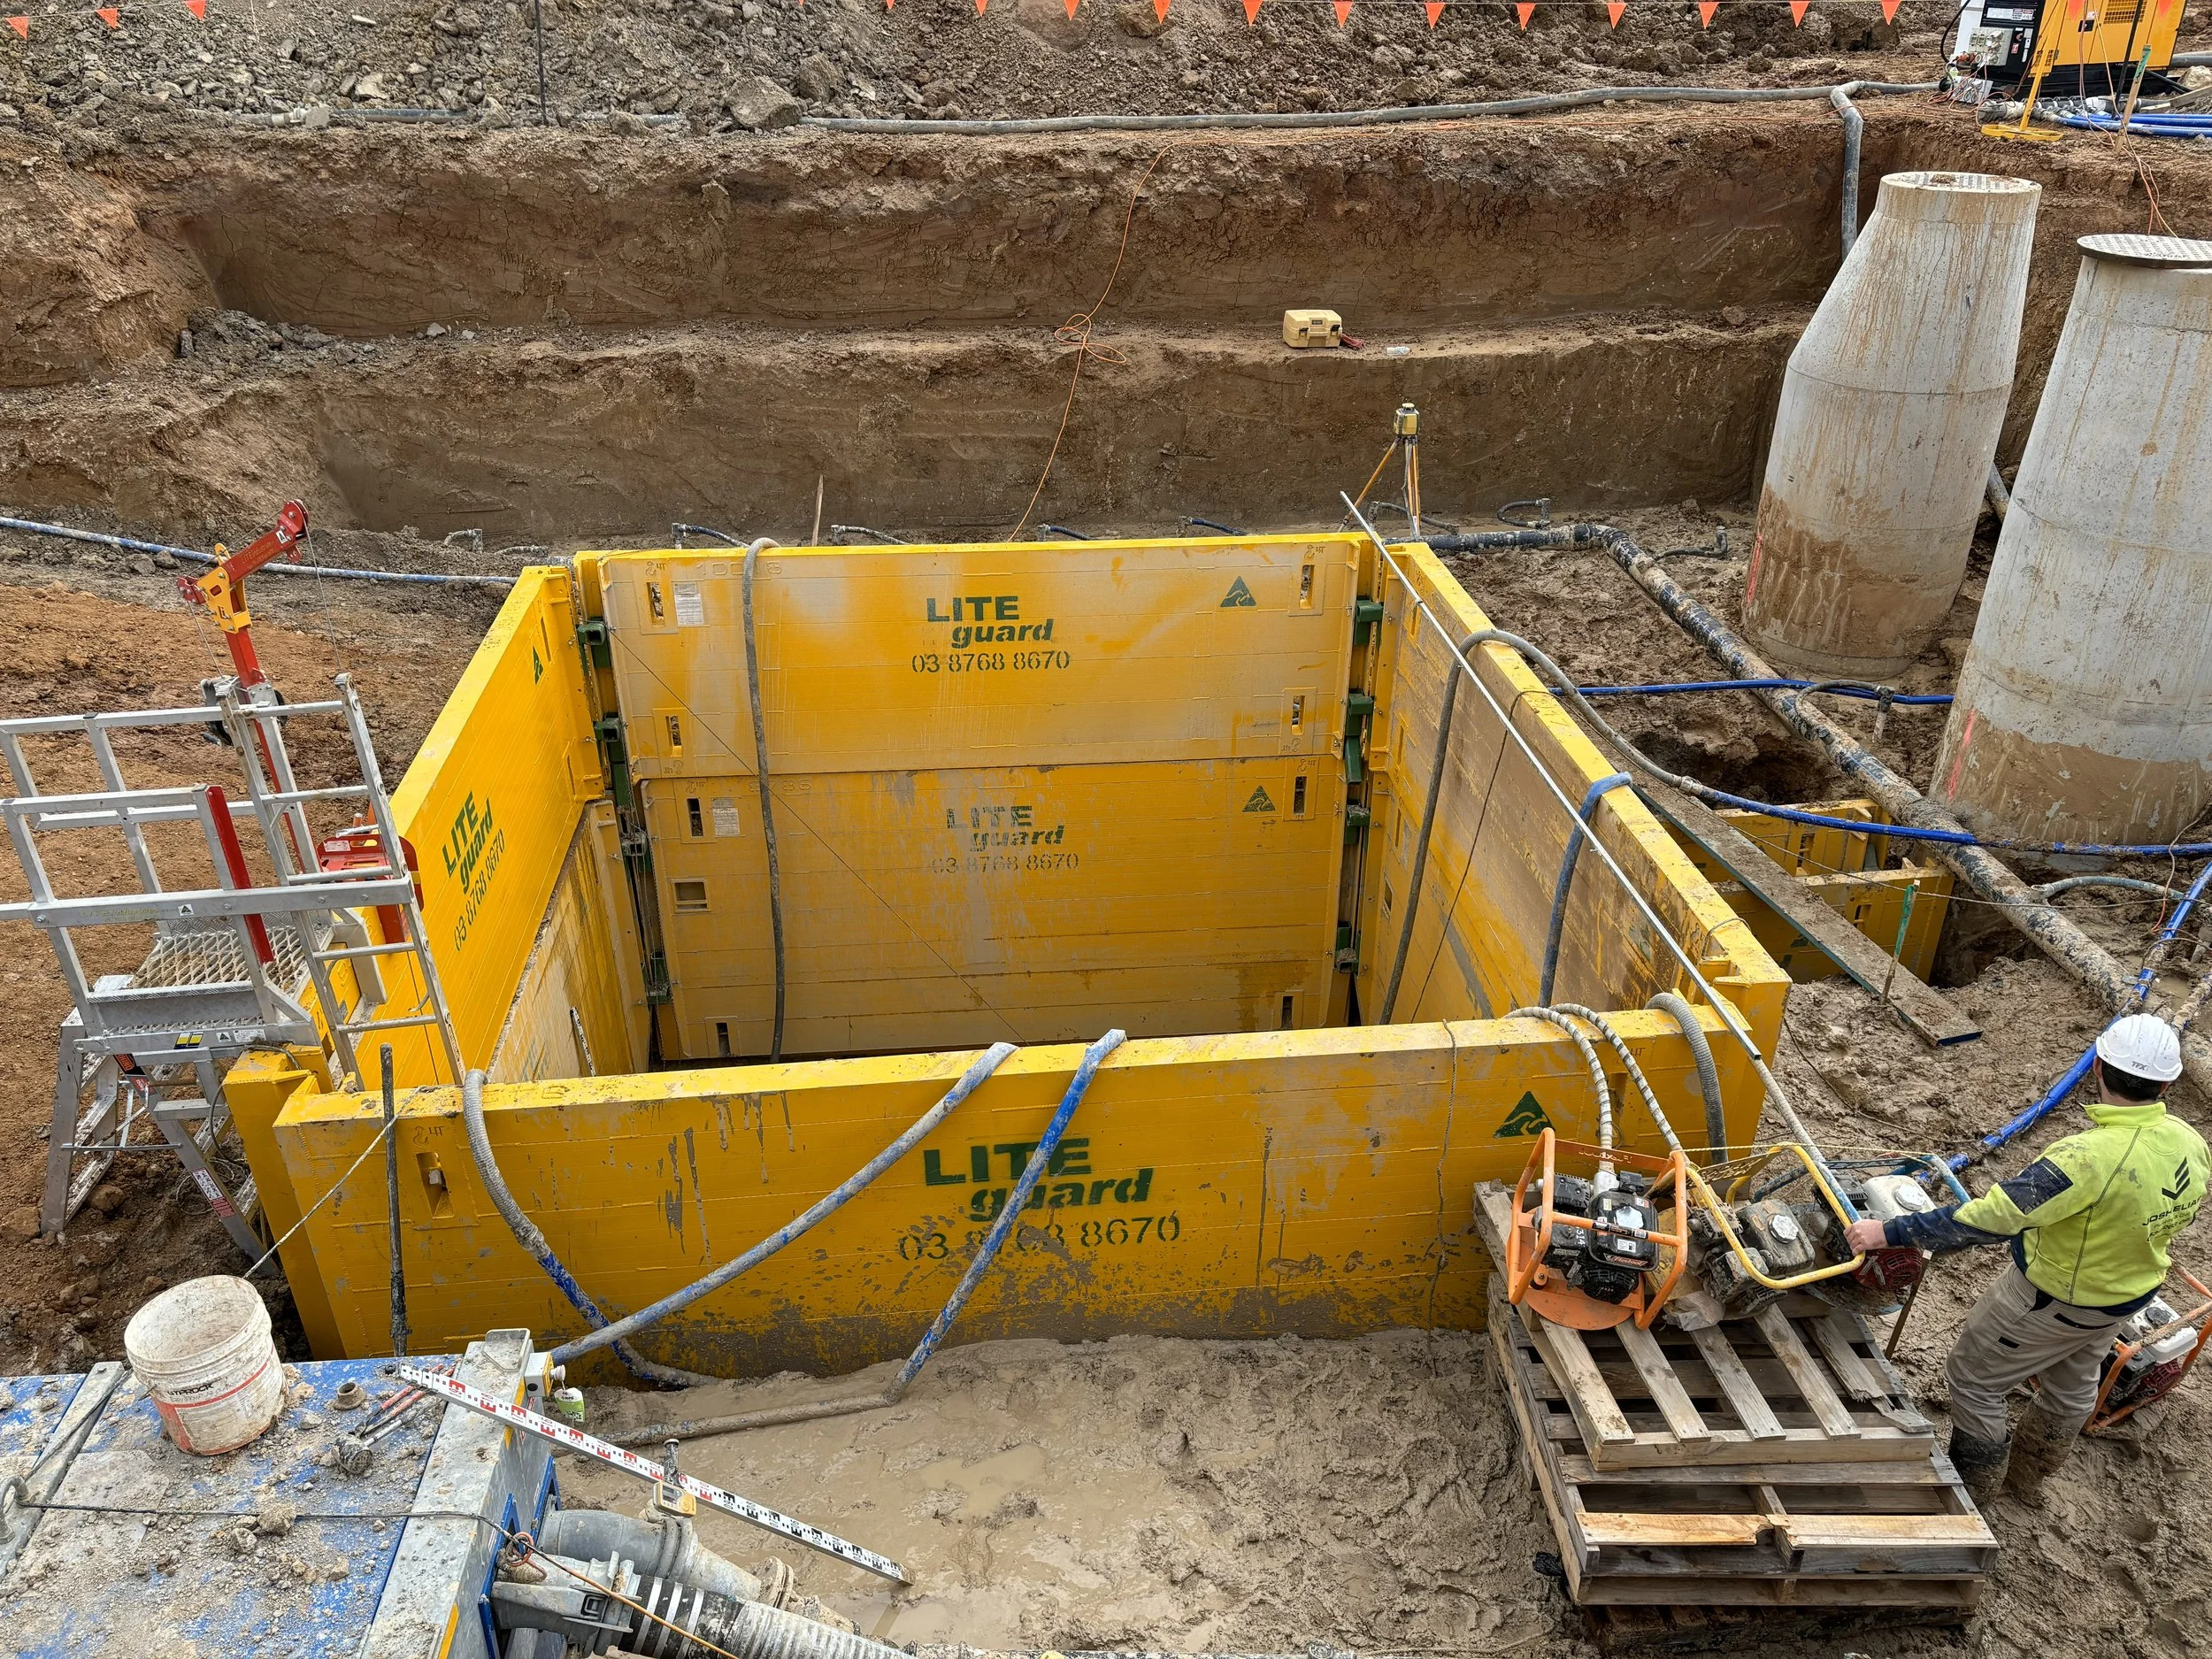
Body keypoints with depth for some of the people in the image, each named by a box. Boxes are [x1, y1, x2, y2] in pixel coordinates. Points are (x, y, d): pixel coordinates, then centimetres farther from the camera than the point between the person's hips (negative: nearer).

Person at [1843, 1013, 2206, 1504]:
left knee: (1973, 1379, 14)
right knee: (2072, 1386, 30)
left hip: (2051, 1299, -8)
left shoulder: (2090, 1158, -41)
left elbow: (1990, 1218, -40)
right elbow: (2184, 1212, 4)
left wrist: (1889, 1232, -34)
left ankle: (1974, 1487, 34)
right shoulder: (2190, 1144, -17)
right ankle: (2028, 1475, 53)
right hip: (2129, 1296, 8)